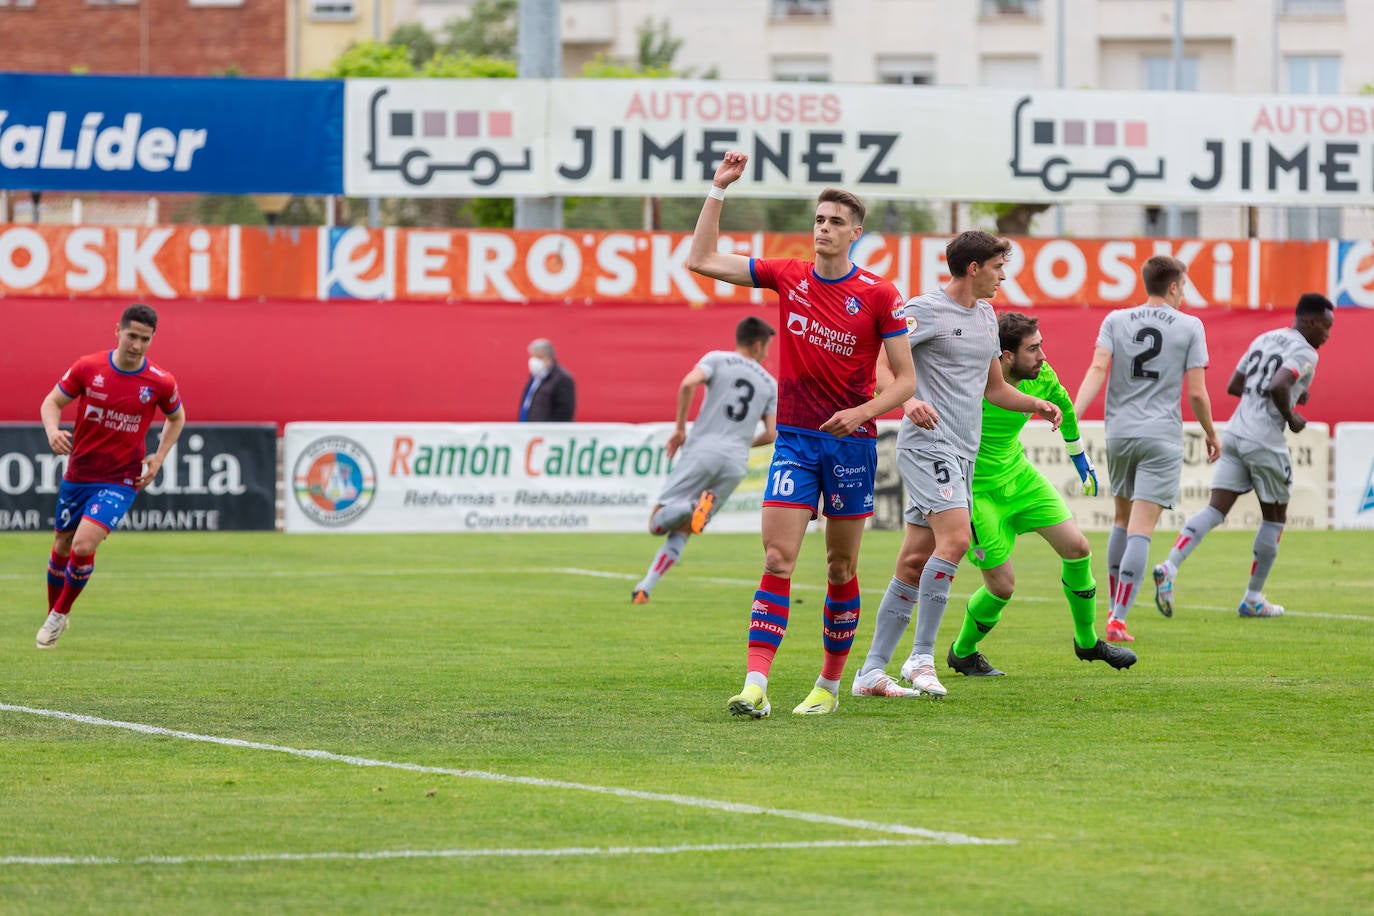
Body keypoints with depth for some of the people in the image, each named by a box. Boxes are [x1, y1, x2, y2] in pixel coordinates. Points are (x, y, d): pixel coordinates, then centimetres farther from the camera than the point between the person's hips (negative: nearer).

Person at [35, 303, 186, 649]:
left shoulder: (161, 383, -9)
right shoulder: (87, 368, -8)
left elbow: (177, 417, 12)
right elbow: (51, 402, 2)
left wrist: (158, 458, 1)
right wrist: (53, 431, -20)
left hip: (120, 482, -2)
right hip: (77, 475, 2)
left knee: (83, 546, -20)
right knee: (62, 547, 14)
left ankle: (60, 614, 4)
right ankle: (53, 614, 39)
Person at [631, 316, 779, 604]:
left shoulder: (718, 359, 8)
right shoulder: (770, 383, 15)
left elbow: (688, 383, -12)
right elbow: (771, 433, 9)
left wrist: (680, 429, -2)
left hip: (702, 449, -3)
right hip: (736, 462, 3)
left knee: (657, 523, -2)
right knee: (679, 534, 9)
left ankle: (695, 506, -34)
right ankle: (644, 589, -8)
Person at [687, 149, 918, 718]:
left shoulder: (879, 295, -4)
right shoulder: (788, 277, 4)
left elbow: (906, 379, -2)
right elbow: (702, 261, 5)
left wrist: (862, 412, -19)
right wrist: (718, 191, -1)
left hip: (851, 441, -1)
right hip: (794, 437, 1)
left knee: (842, 569, 6)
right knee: (777, 559, -10)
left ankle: (830, 684, 18)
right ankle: (756, 685, -18)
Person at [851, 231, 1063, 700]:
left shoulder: (986, 317, 18)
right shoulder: (924, 310, -8)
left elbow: (994, 387, 29)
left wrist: (1038, 405, 12)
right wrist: (909, 399, -33)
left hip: (962, 452, 8)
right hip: (927, 444, -8)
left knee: (915, 563, 6)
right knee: (955, 537, -23)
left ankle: (872, 671, 8)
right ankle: (922, 656, -19)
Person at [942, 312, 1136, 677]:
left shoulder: (1041, 376, -9)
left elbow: (1062, 404, 15)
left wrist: (1079, 456, 25)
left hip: (1020, 476, 6)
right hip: (977, 491, -6)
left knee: (1077, 548, 0)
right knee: (1002, 585, -6)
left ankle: (1087, 642, 21)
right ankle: (962, 653, 23)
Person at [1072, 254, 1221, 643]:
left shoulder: (1116, 320, 6)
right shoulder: (1189, 327, 0)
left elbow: (1098, 369, -8)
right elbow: (1197, 392, -3)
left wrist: (1073, 414, -16)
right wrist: (1211, 434, 12)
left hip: (1119, 433, 3)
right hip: (1162, 436, -3)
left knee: (1122, 519, 22)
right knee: (1140, 531, -7)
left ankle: (1116, 608, 27)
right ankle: (1118, 621, -14)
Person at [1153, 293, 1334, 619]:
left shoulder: (1264, 339, 18)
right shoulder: (1304, 353, -8)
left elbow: (1234, 386, 21)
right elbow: (1278, 387, -25)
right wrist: (1291, 417, -7)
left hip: (1235, 432, 7)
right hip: (1265, 442, -7)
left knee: (1216, 510, 0)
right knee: (1275, 518, 11)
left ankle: (1169, 567, -22)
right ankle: (1253, 598, 16)